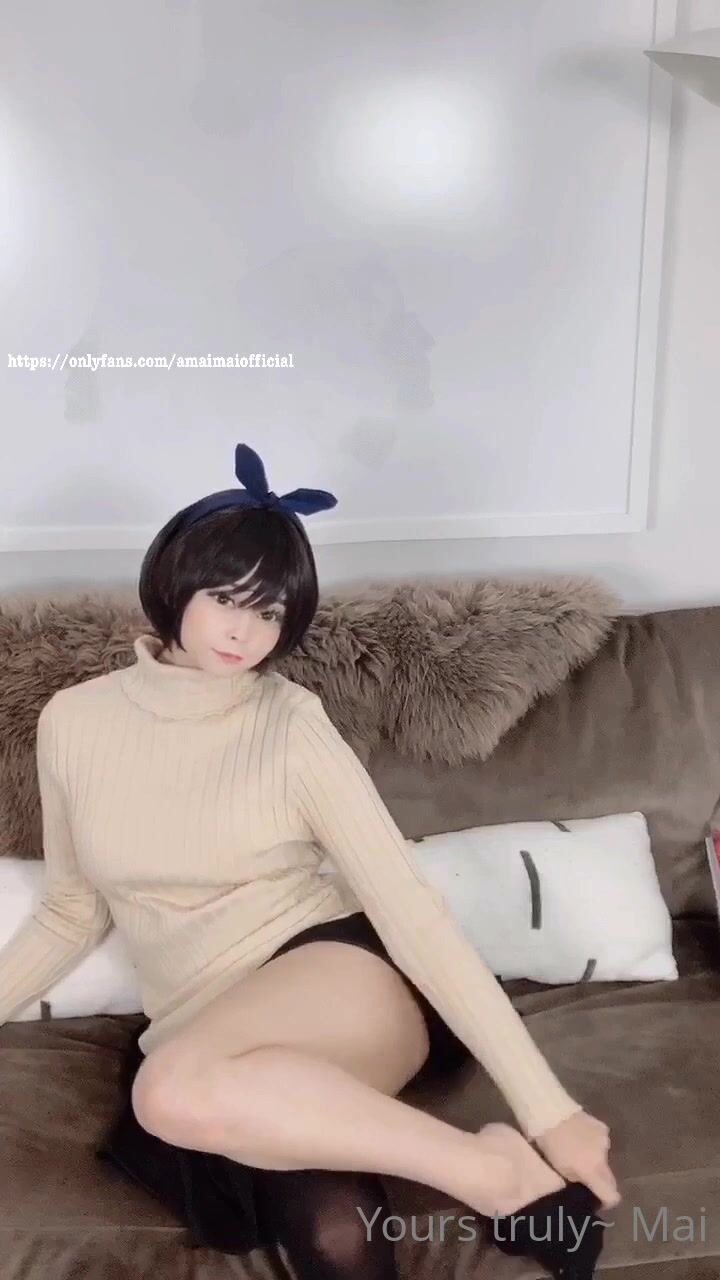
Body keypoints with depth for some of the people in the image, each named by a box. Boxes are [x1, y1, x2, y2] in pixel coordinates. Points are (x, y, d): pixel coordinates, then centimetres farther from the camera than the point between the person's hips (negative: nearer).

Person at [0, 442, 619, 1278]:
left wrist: (547, 1107, -14)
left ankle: (490, 1168, -19)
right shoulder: (72, 723, 4)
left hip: (347, 984, -2)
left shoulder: (291, 727, -7)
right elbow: (72, 912, 17)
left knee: (176, 1091, -35)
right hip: (207, 1046, 2)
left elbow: (410, 908, -10)